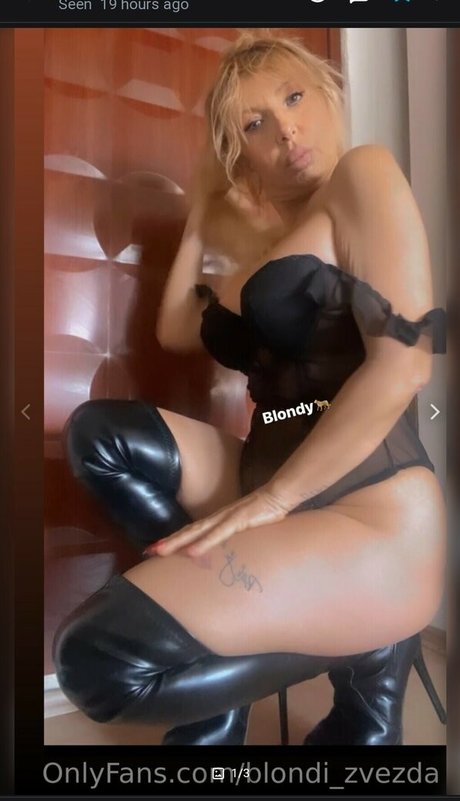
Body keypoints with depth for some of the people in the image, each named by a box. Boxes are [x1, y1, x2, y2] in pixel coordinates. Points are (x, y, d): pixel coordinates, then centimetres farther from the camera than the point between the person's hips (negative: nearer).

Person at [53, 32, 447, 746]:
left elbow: (404, 364, -15)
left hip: (372, 522, -8)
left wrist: (274, 496, -16)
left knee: (100, 654, -20)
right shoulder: (276, 259, 21)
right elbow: (174, 330, 24)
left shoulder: (365, 173, -2)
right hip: (274, 486, 8)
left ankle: (355, 649, 0)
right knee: (101, 434, -2)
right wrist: (202, 209, 26)